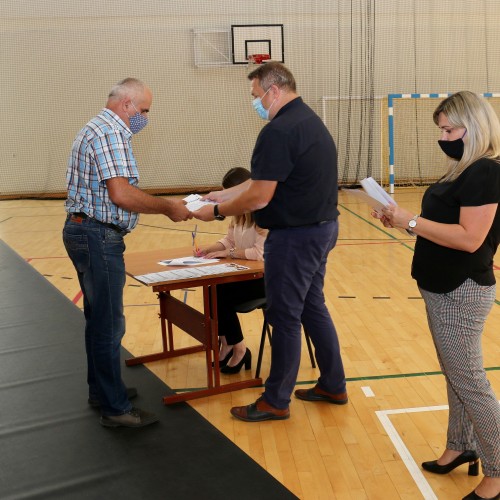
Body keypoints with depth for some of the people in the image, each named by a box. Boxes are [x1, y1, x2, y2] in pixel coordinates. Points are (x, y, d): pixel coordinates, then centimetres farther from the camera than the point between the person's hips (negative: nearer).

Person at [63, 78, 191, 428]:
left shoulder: (100, 130, 18)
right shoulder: (111, 133, -16)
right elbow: (121, 194, -25)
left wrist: (161, 206, 13)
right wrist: (168, 208, -15)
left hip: (86, 233, 11)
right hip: (98, 237, -11)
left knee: (99, 318, 19)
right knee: (109, 323, -4)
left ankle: (102, 389, 31)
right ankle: (115, 408, 4)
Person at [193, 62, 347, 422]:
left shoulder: (279, 131, -20)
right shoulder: (309, 119, 12)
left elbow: (259, 197, -22)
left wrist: (217, 212, -8)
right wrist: (226, 194, 16)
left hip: (296, 236, -10)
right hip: (322, 227, 10)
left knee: (285, 317, 1)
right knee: (313, 307, 19)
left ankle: (276, 402, 15)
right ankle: (333, 386, 30)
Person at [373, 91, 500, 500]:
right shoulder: (467, 170, 12)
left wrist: (411, 221, -22)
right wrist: (402, 220, 1)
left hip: (463, 294, -10)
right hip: (446, 290, 10)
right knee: (455, 376, 18)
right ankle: (461, 447, 33)